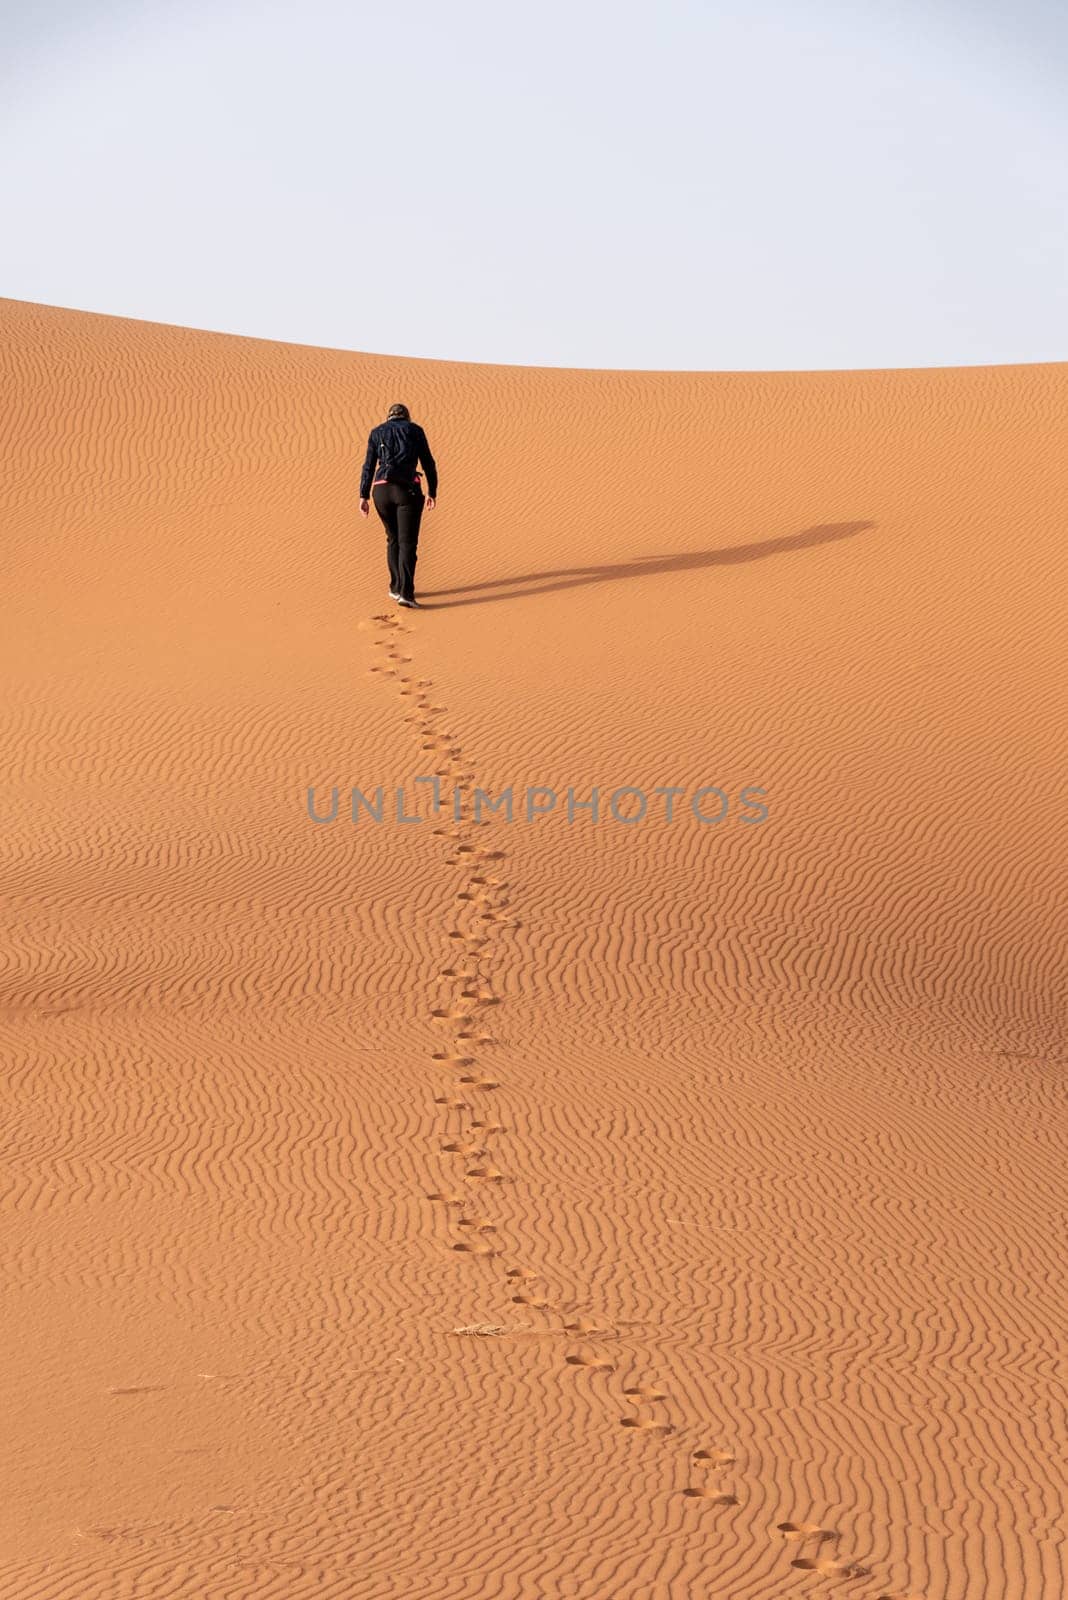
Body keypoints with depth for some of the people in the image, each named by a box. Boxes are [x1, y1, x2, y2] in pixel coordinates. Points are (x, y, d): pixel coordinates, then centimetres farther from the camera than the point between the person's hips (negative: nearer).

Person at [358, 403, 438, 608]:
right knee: (407, 543, -4)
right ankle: (405, 593, -17)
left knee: (393, 539, 21)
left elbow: (368, 467, 8)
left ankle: (396, 587, 24)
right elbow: (429, 464, 9)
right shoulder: (415, 430, 10)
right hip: (408, 491, -3)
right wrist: (432, 493, 18)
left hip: (382, 491, 3)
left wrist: (363, 497, 6)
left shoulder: (376, 433, 14)